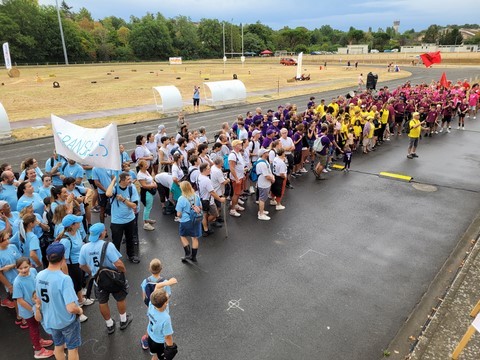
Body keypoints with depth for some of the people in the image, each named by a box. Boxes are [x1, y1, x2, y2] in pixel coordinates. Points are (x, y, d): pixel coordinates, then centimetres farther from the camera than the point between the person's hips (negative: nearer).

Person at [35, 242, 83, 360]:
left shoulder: (39, 276, -11)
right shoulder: (64, 279, -33)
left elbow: (39, 298, 5)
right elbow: (71, 308, -35)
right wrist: (80, 310, -14)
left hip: (50, 320, 6)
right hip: (67, 321, -6)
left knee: (58, 346, 27)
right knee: (72, 348, 18)